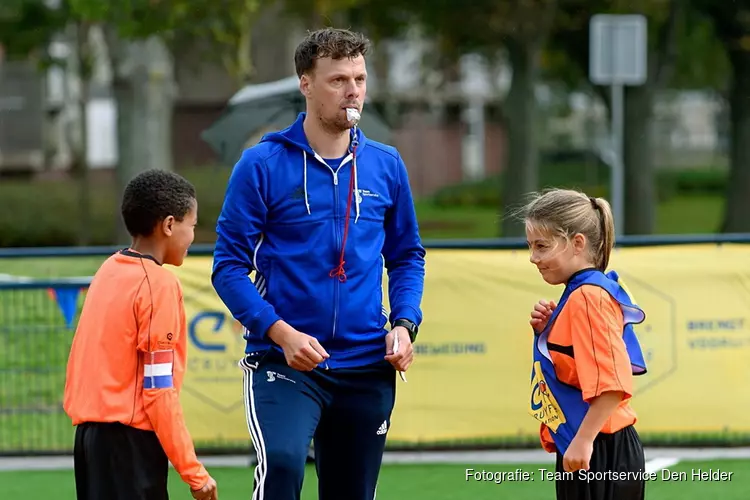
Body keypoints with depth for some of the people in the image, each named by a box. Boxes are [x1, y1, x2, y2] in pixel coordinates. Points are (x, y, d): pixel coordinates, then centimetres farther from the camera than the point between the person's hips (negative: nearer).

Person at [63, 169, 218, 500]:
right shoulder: (159, 284, -12)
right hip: (129, 439, -9)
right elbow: (159, 391, -16)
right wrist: (195, 472, -13)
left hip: (89, 432, 9)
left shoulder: (109, 271, 11)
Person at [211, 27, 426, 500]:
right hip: (283, 362, -4)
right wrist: (280, 331, -18)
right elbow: (229, 264, -5)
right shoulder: (262, 165, -5)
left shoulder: (386, 165, 7)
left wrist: (404, 324, -1)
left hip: (366, 367, 4)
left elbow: (407, 256, 17)